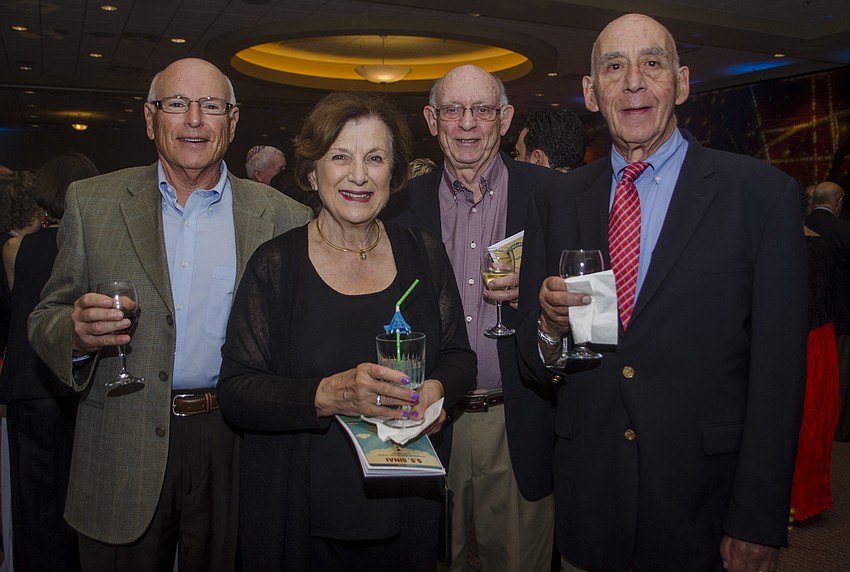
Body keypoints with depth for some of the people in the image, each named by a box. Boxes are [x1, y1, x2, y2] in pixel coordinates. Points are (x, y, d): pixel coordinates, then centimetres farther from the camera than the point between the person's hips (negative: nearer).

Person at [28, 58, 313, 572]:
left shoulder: (282, 218, -1)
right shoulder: (92, 202, 2)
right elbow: (46, 318, 3)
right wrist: (76, 332, -19)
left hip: (233, 449, 0)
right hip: (121, 450, 1)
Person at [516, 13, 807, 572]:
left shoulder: (763, 193, -7)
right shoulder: (555, 201, 3)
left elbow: (778, 365, -8)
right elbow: (535, 365, 5)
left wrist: (758, 524, -9)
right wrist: (549, 327, -17)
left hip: (703, 500, -2)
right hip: (587, 494, 3)